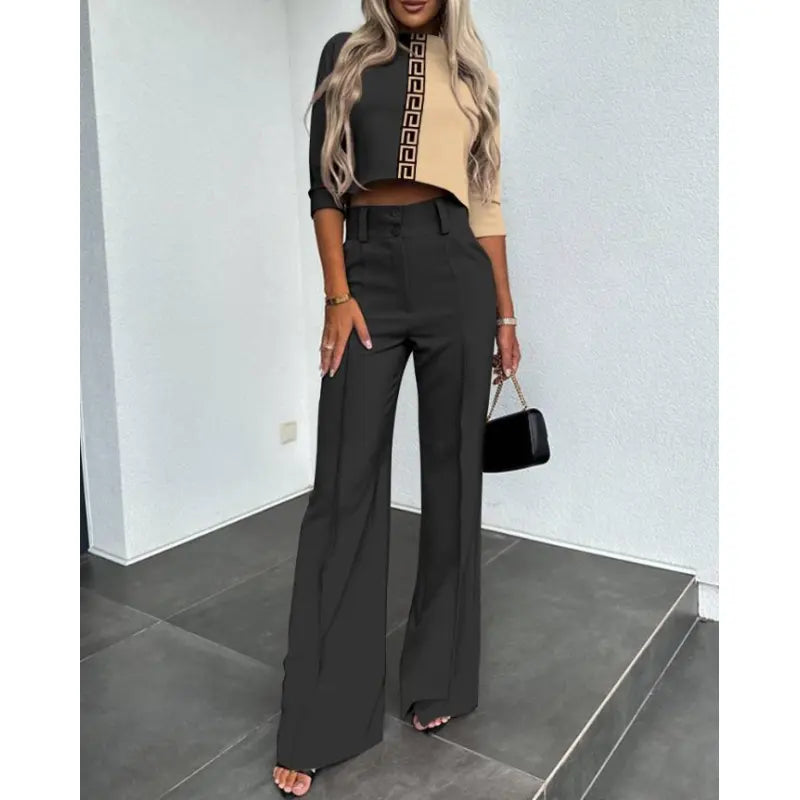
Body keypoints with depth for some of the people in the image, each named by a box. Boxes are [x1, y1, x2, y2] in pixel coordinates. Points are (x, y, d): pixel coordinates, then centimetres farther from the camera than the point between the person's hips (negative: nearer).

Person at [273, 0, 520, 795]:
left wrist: (505, 312, 7)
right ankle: (316, 721, 7)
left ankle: (436, 677, 21)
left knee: (452, 472, 3)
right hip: (371, 269, -1)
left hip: (456, 270, 2)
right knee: (345, 483, -5)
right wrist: (338, 295, -7)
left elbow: (487, 200, 13)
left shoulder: (469, 69, 18)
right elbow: (324, 186, 5)